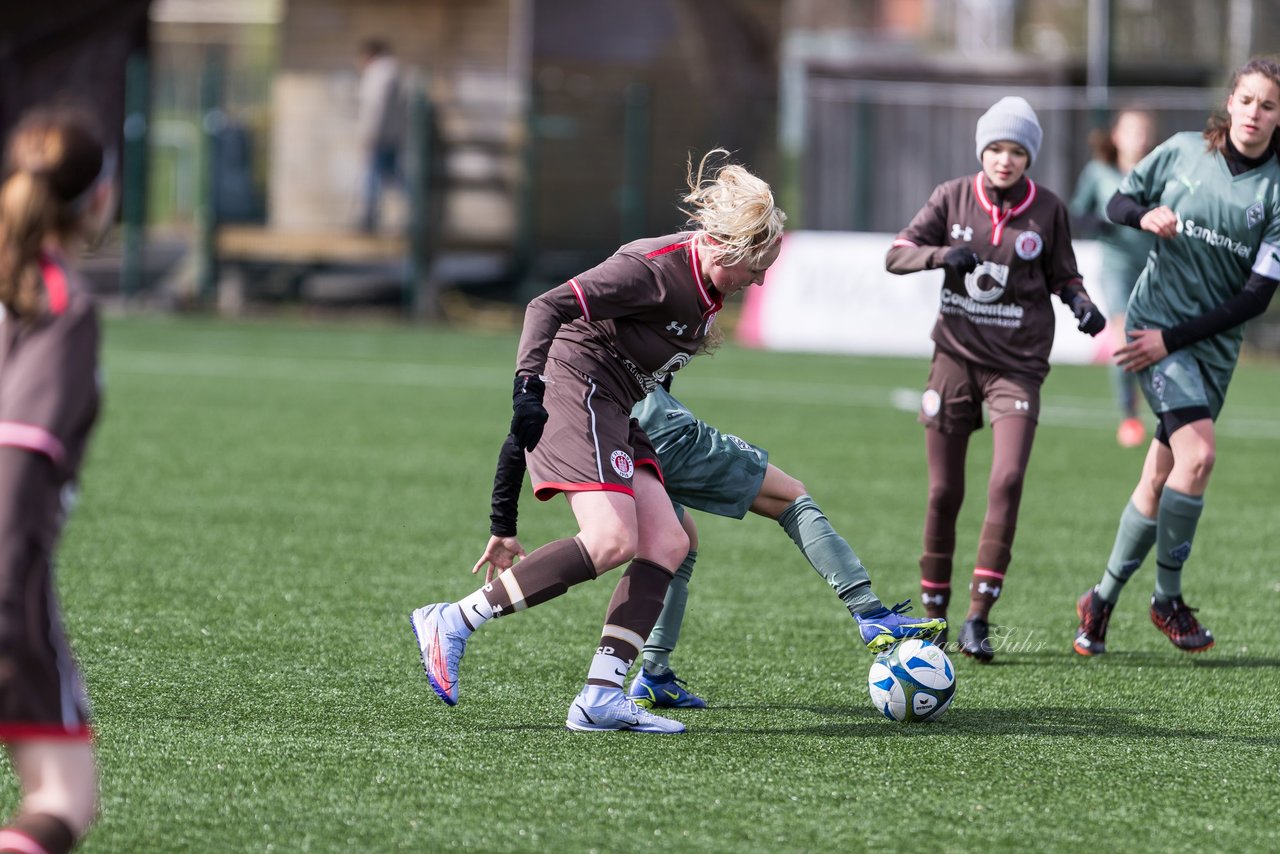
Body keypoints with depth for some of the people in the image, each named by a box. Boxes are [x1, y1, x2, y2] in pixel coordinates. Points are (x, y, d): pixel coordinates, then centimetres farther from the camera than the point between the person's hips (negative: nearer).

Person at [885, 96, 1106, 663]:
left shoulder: (1047, 210, -1)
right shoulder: (953, 197, 0)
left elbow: (1062, 275, 11)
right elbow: (896, 254, -3)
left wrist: (1081, 304, -10)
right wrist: (941, 254, -22)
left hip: (1018, 363, -1)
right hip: (956, 357, 1)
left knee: (1006, 480, -18)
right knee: (944, 493, 1)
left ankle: (979, 618, -14)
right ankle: (933, 612, 18)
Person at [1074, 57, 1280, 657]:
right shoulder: (1183, 152, -3)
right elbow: (1117, 203, 12)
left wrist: (1172, 338, -13)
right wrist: (1145, 215, -13)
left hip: (1214, 341, 2)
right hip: (1155, 316, -2)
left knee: (1160, 480, 7)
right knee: (1198, 452, -20)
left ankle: (1102, 599, 23)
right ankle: (1167, 598, -5)